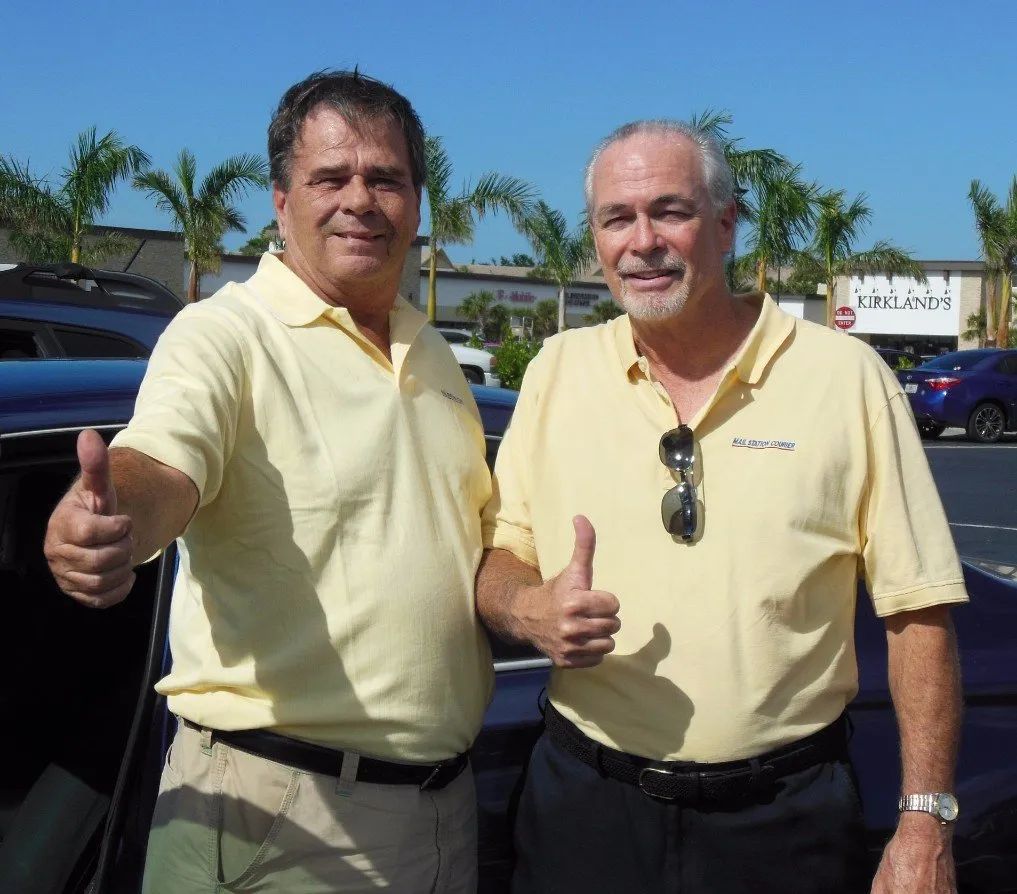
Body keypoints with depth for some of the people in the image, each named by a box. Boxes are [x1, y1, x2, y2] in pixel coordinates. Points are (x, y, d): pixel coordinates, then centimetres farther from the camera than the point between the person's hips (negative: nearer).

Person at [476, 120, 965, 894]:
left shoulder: (847, 376, -6)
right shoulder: (557, 371, 2)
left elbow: (917, 613, -4)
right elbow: (495, 557, 6)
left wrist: (926, 826, -7)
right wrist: (530, 610, -17)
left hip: (783, 823, -1)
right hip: (584, 802, 2)